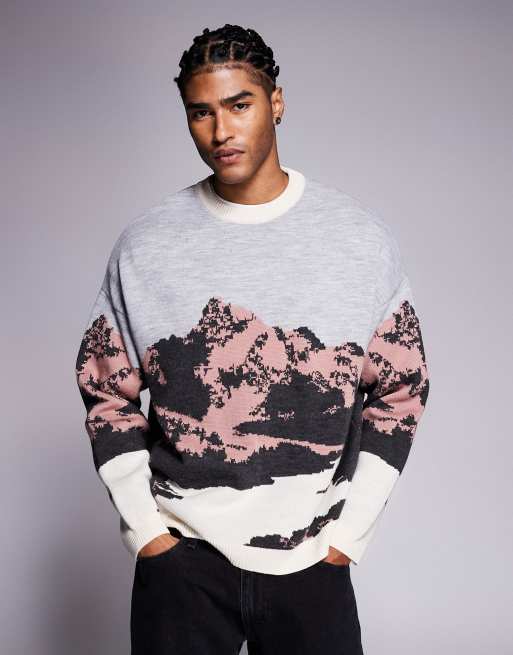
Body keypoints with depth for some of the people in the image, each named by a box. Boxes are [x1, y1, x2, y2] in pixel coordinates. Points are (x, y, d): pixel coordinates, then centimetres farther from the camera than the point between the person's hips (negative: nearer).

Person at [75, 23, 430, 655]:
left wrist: (349, 533, -2)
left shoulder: (363, 237, -3)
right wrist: (144, 530, -1)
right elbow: (107, 391, 5)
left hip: (313, 558, 0)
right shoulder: (145, 244, -3)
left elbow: (400, 390, 2)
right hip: (179, 556, 0)